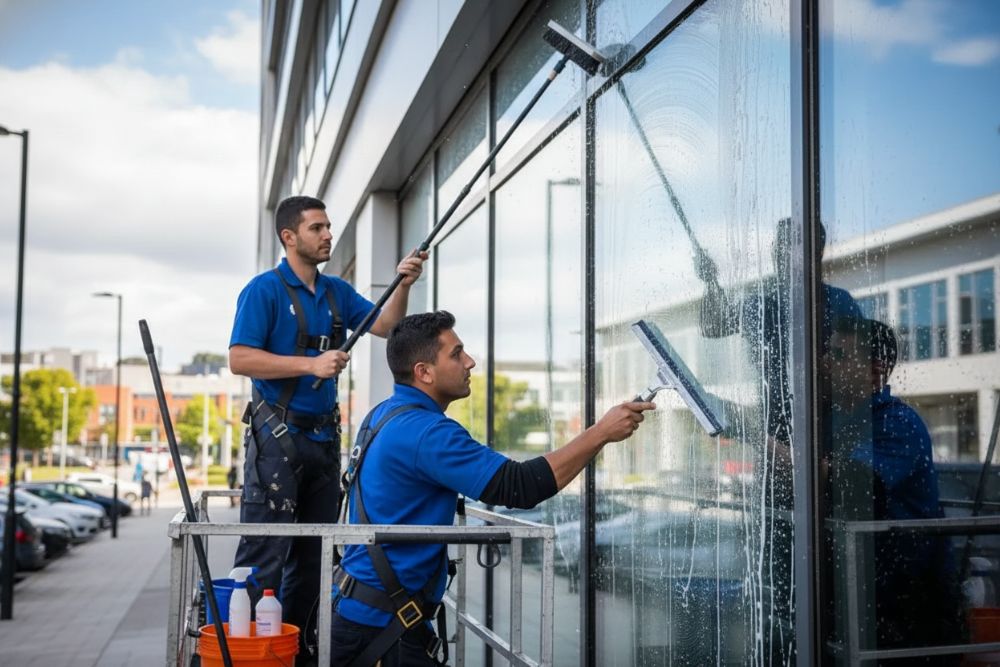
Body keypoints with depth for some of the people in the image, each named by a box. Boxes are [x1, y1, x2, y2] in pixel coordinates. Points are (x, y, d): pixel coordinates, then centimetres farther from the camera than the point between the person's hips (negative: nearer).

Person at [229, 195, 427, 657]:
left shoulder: (337, 292, 12)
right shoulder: (264, 290, -7)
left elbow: (384, 326, 5)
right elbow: (240, 359, -15)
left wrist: (402, 286, -12)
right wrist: (311, 365, -20)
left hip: (324, 435, 7)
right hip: (277, 434, -7)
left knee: (314, 550, 13)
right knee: (264, 551, -7)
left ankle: (296, 643, 24)